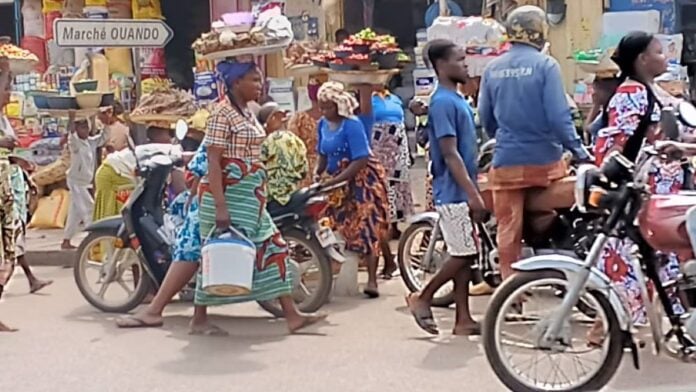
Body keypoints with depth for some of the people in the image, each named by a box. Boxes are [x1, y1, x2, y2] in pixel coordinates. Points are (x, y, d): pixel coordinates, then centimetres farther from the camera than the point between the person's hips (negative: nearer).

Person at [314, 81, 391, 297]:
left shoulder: (352, 124, -19)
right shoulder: (323, 124, 4)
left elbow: (361, 160, -24)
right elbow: (324, 155, 14)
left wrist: (333, 181, -27)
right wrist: (317, 172, -6)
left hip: (362, 177, -7)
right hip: (340, 179, 8)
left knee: (368, 226, -11)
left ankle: (372, 279, -12)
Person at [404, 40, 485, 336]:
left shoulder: (457, 99, 15)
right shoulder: (443, 102, -15)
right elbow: (450, 154, -20)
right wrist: (473, 193, -22)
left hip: (463, 193, 9)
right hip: (454, 193, -9)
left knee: (465, 256, 9)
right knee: (463, 255, -5)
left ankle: (464, 319, 13)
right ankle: (422, 298, 10)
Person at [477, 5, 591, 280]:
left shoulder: (493, 68, 4)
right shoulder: (545, 65, -10)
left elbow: (485, 116, 11)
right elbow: (558, 115, -15)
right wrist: (578, 149, -7)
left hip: (506, 161, 3)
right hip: (543, 159, -3)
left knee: (508, 228, 7)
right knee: (546, 223, 13)